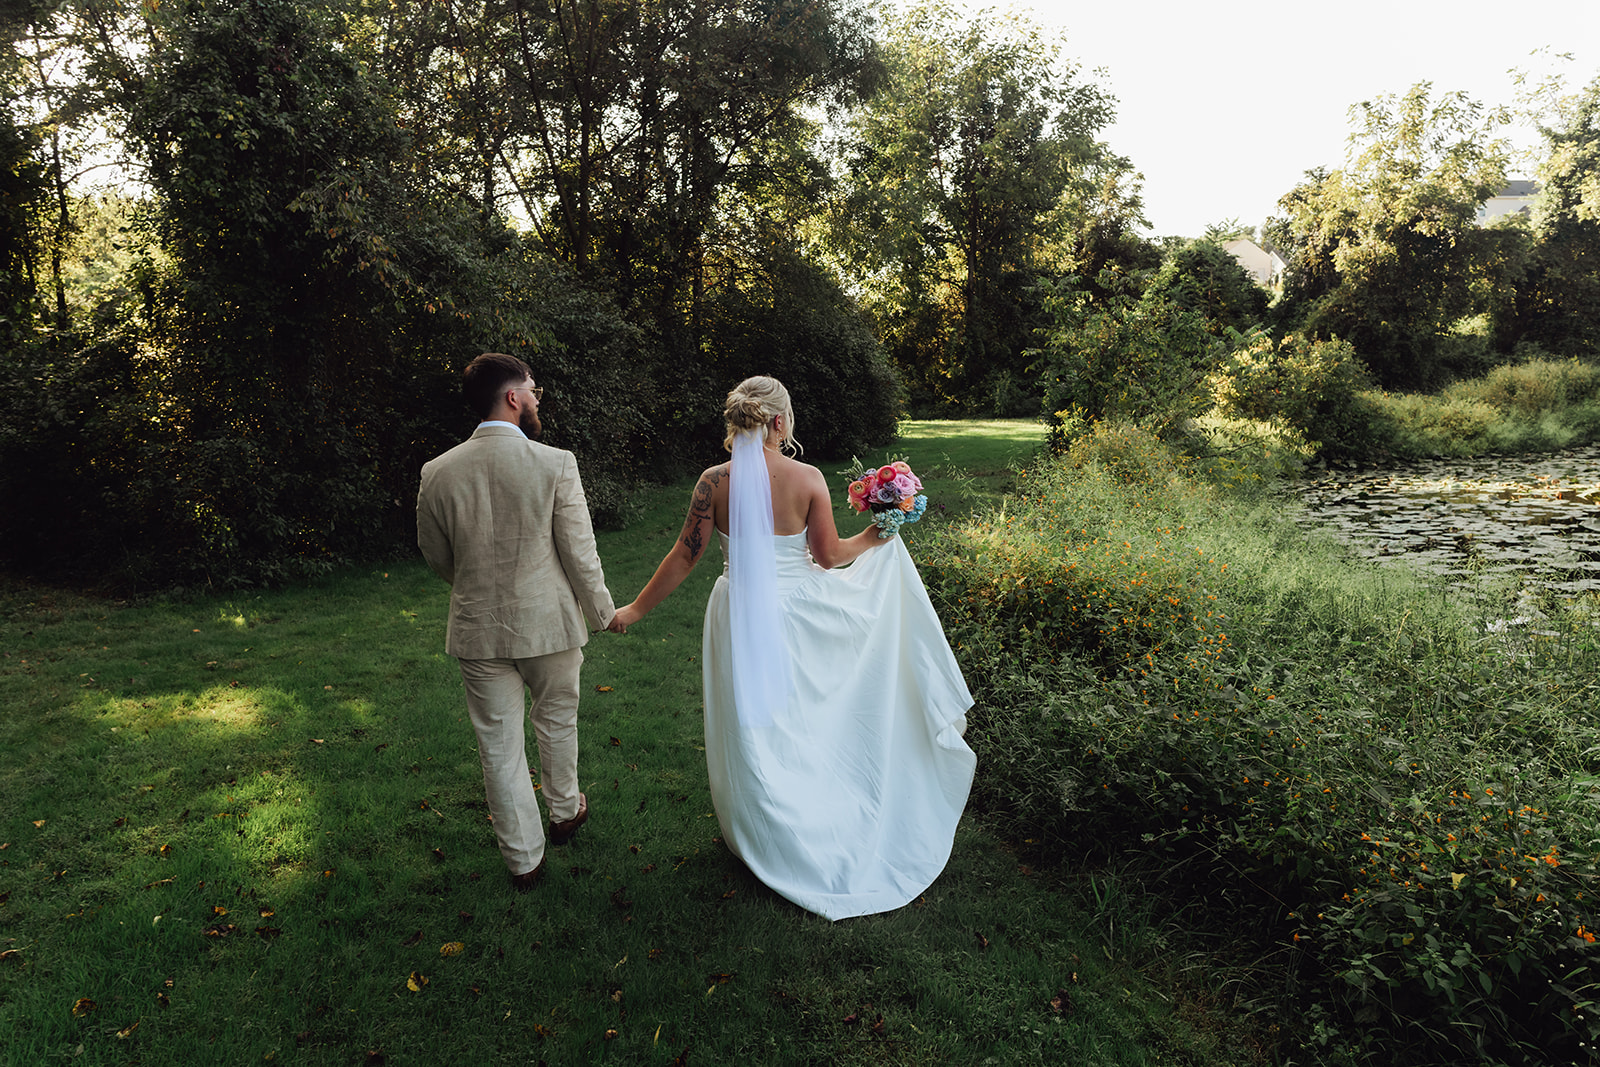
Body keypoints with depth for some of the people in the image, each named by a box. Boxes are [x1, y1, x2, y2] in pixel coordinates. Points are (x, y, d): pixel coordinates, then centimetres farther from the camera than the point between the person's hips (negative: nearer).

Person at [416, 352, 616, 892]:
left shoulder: (437, 473, -6)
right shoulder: (555, 464, -16)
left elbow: (436, 556, 7)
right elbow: (579, 555, -12)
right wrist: (603, 612, 4)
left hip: (477, 630, 2)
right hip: (549, 624, -1)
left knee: (499, 746, 13)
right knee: (557, 721, 24)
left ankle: (524, 861, 26)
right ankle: (564, 811, 46)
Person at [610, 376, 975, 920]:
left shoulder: (715, 481, -11)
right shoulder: (808, 478, -13)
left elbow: (684, 557, -7)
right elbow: (828, 555, -6)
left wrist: (637, 608, 5)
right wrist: (875, 537, 11)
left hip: (740, 613, 0)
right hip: (796, 611, 0)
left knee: (755, 724, 14)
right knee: (804, 716, 20)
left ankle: (767, 837, 32)